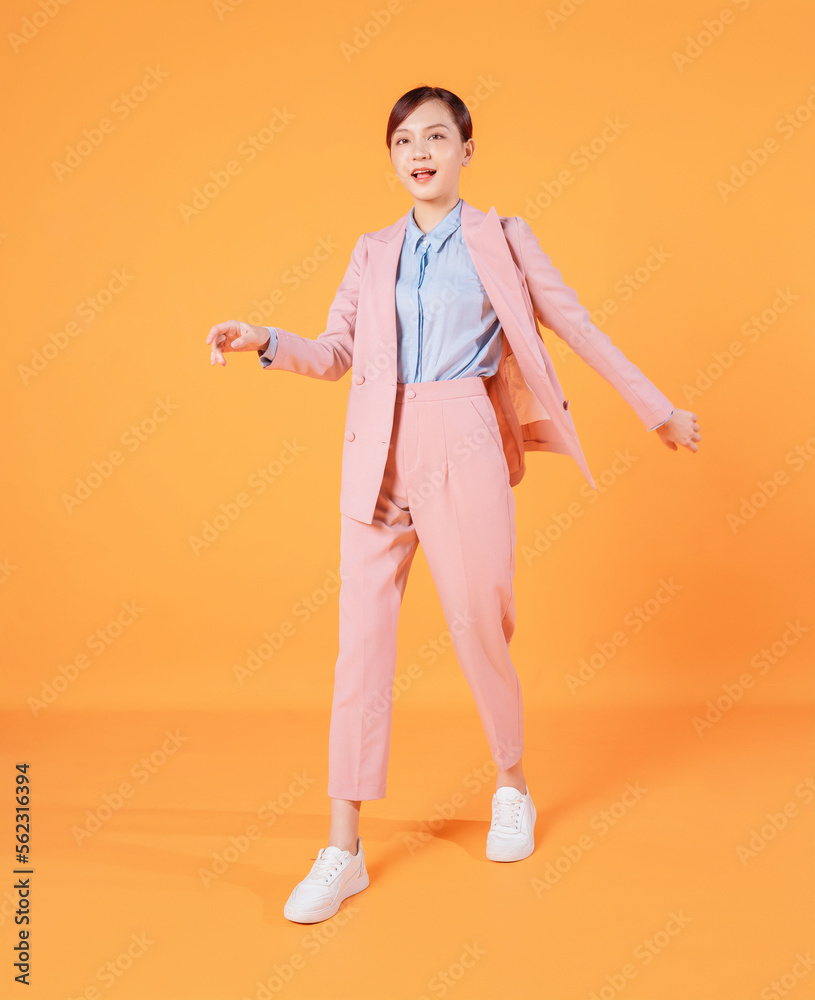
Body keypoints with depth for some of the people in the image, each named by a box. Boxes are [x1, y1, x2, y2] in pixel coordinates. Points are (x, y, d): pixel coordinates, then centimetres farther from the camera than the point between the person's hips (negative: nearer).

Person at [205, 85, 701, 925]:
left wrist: (657, 410, 15)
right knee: (362, 636, -2)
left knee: (478, 627, 0)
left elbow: (577, 327, 12)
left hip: (463, 445, -2)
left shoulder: (501, 238, 9)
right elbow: (334, 352, 14)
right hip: (379, 451, 3)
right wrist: (265, 342, -5)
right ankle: (343, 850, 6)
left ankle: (512, 788, 30)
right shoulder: (373, 252, 16)